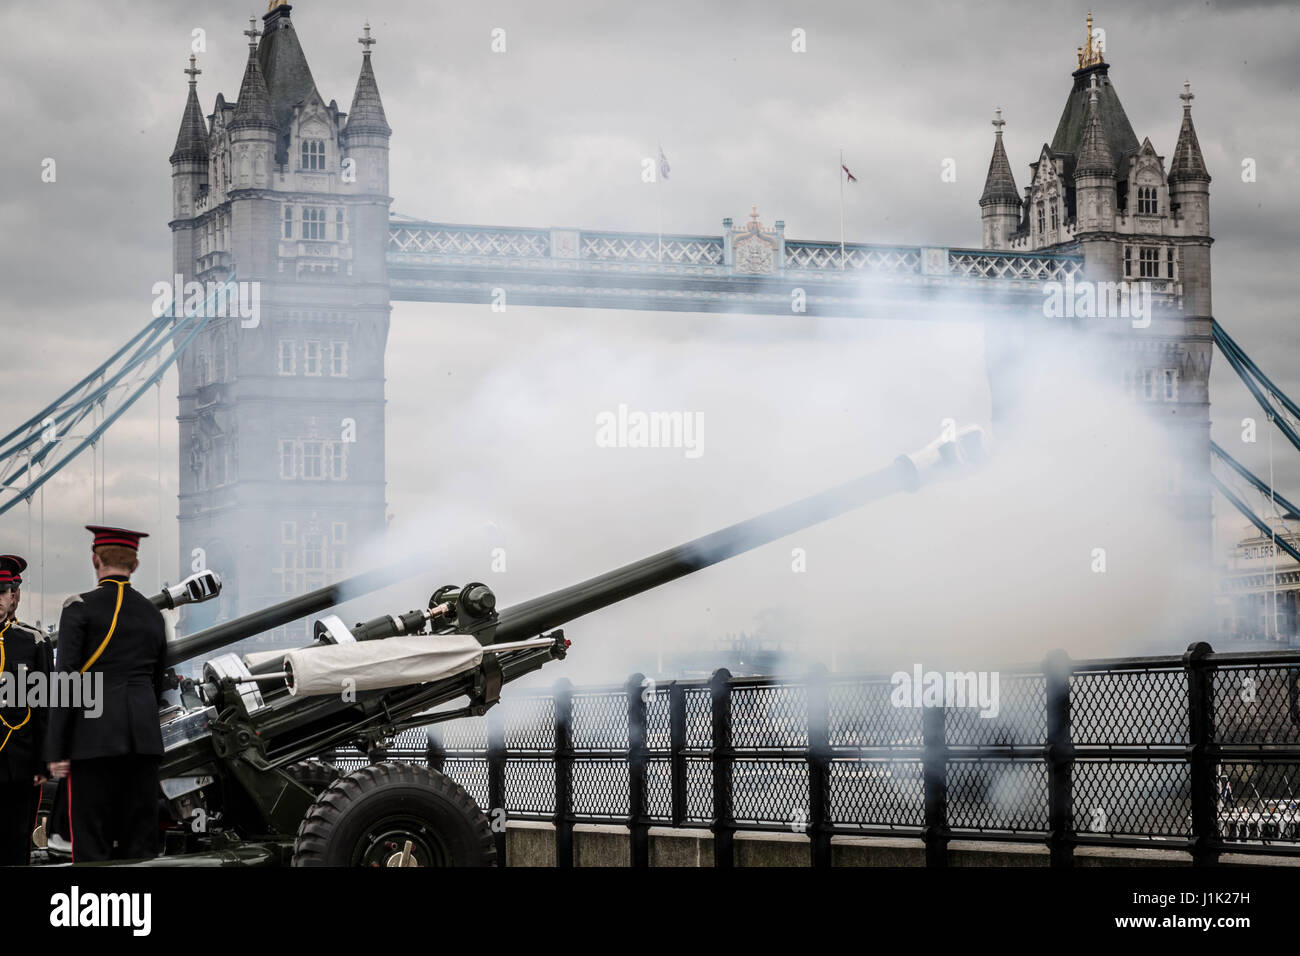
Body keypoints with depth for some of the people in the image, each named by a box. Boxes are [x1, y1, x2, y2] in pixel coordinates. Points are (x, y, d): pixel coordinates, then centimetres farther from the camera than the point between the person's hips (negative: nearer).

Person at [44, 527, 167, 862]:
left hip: (95, 734, -5)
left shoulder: (80, 608, -3)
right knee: (140, 843, 7)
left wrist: (56, 750, -7)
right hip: (144, 736, 5)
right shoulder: (153, 614, 14)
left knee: (91, 845, -3)